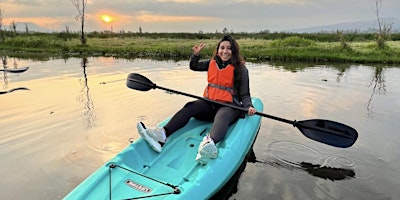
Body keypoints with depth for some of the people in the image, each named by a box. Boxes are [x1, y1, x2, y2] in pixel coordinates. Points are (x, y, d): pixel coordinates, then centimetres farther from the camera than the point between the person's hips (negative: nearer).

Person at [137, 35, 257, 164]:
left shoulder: (240, 69, -2)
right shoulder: (212, 63, 11)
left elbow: (245, 94, -3)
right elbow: (194, 67, 24)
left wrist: (248, 107, -23)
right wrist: (196, 55, 5)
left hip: (230, 106, -4)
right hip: (210, 103, 5)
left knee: (221, 117, -39)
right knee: (189, 107, -23)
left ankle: (210, 143, -72)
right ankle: (163, 134, -44)